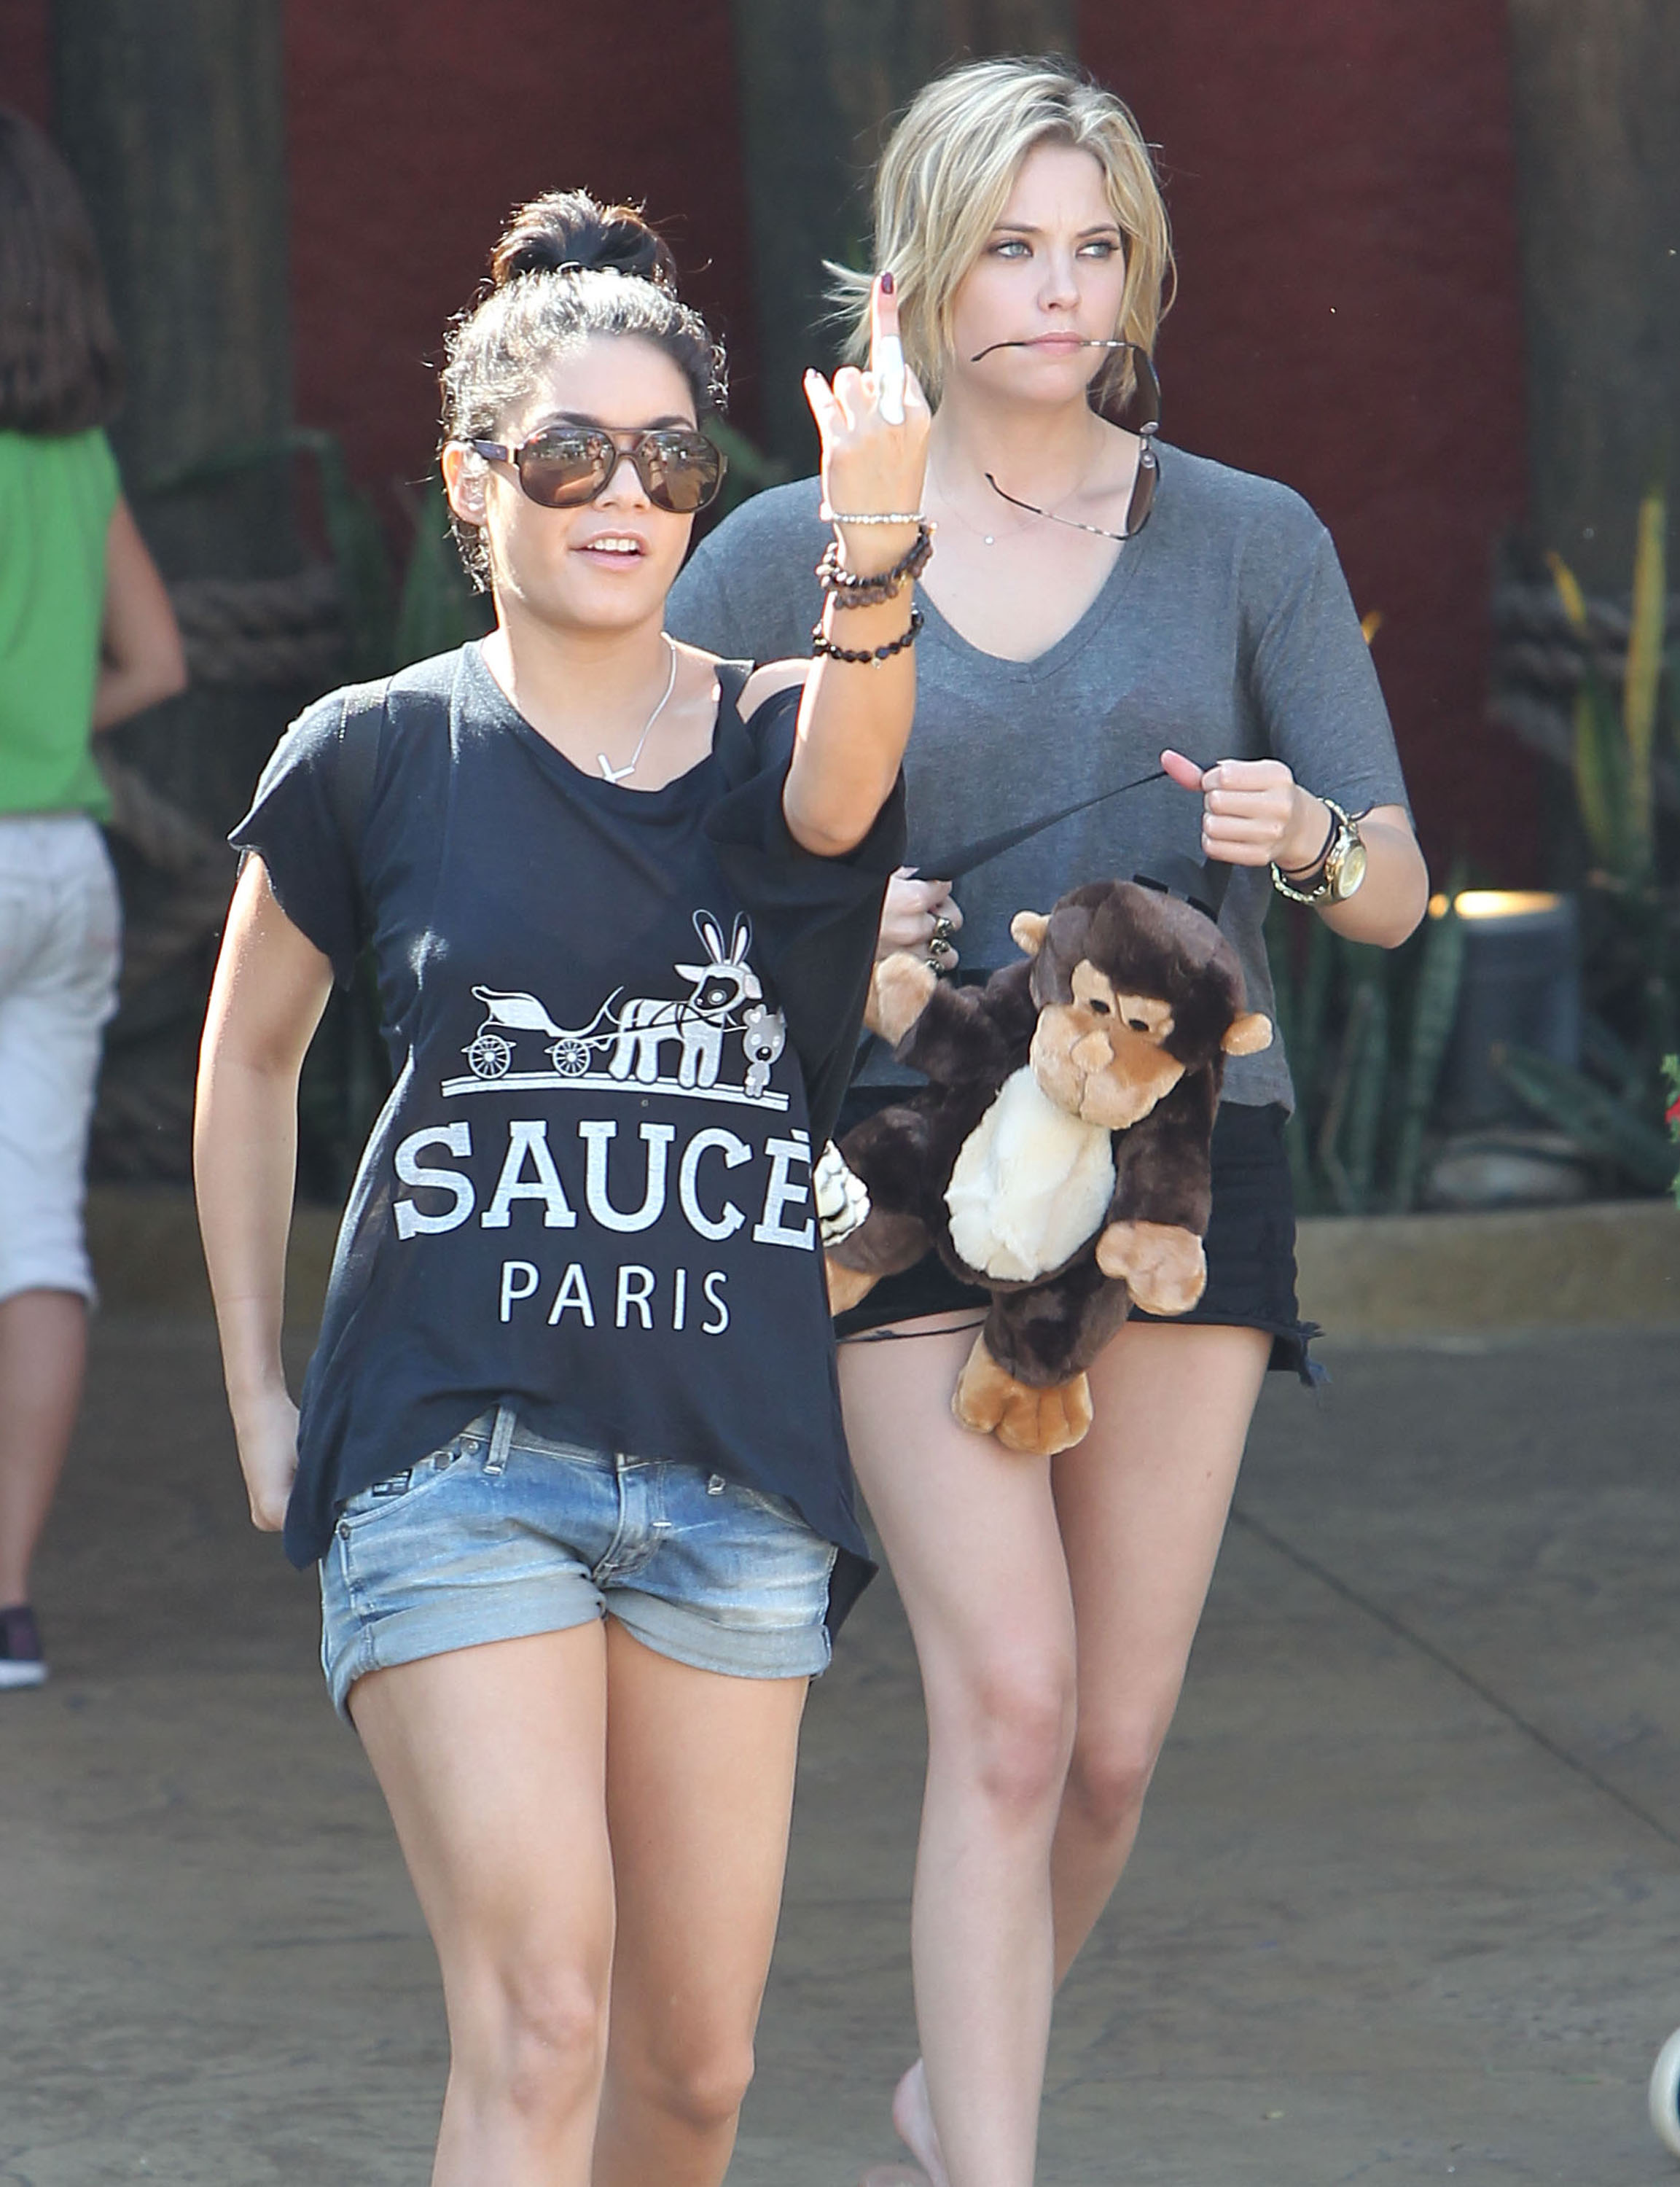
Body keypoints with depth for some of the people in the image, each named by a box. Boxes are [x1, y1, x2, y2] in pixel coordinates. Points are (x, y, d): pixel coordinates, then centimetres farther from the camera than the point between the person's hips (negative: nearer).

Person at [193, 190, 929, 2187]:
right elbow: (248, 1060, 17)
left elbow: (842, 783, -23)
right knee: (537, 2020, -16)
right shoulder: (374, 761, 2)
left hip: (731, 1462, 2)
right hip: (457, 1450, -2)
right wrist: (258, 1394, 13)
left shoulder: (772, 736, 3)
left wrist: (876, 546, -44)